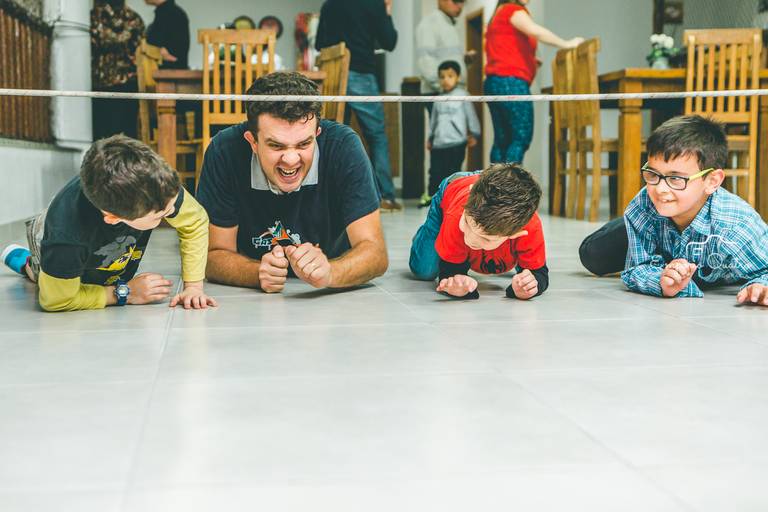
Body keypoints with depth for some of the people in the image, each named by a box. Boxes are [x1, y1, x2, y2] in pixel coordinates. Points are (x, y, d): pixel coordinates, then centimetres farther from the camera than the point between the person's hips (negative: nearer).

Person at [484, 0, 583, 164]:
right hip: (511, 82, -9)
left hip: (494, 82, 9)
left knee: (502, 140, 5)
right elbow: (535, 31, -19)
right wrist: (566, 44, -13)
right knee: (522, 138, -12)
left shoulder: (499, 14, 25)